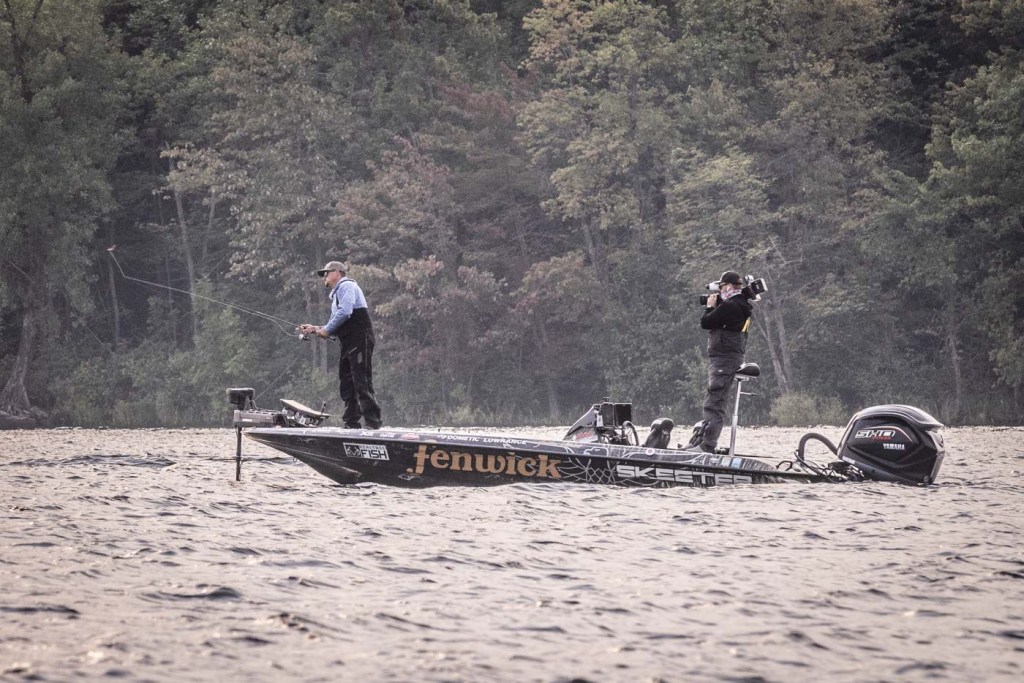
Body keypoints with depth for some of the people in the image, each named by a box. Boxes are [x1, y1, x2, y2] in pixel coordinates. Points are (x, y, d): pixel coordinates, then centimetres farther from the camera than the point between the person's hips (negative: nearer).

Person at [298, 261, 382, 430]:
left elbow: (345, 311, -18)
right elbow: (336, 327, 26)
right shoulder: (336, 295, 27)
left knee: (362, 382, -15)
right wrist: (315, 329, 14)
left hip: (360, 340, -10)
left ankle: (373, 423, -18)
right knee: (346, 384, 8)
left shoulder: (346, 285, -2)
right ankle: (351, 423, 10)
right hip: (348, 343, 10)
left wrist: (327, 329, -9)